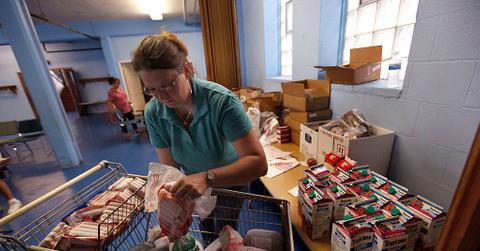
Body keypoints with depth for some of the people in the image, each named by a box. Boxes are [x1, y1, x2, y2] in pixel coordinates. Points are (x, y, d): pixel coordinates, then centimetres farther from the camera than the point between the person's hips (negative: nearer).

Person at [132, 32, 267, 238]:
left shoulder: (222, 101, -35)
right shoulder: (153, 113, -20)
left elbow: (258, 163, -38)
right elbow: (170, 168, -15)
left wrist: (207, 177, -50)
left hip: (230, 181, -3)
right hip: (194, 182, 4)